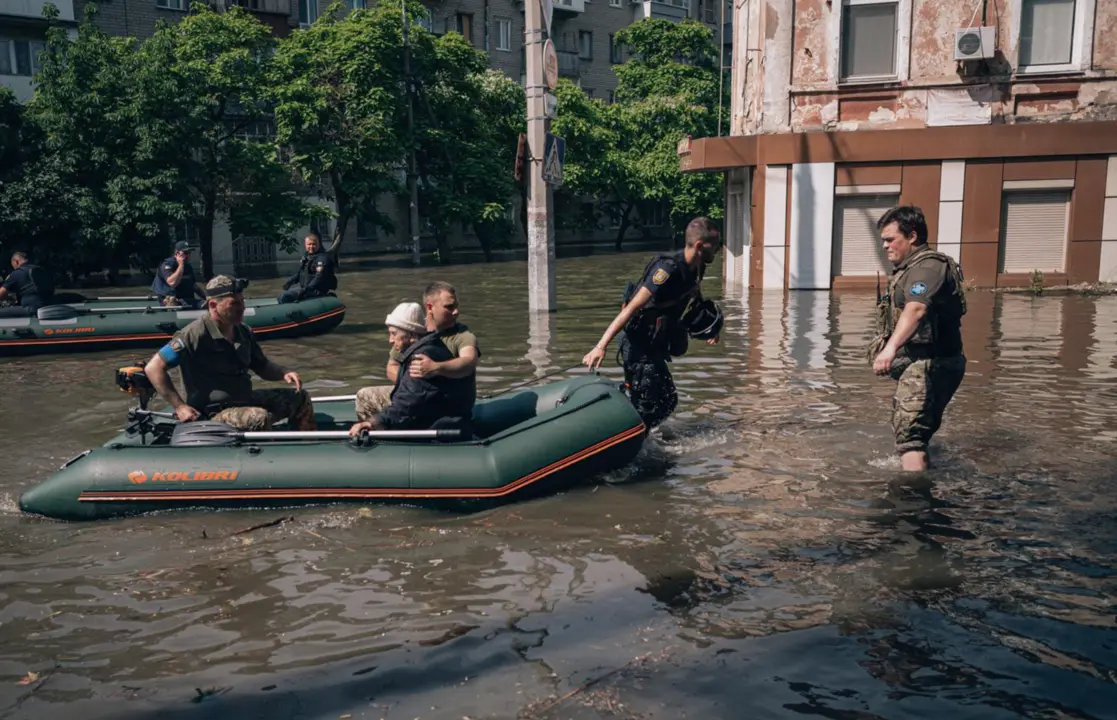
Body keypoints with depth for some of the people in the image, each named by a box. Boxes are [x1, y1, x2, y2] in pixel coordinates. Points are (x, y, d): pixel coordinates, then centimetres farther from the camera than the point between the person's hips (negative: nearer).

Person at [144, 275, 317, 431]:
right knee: (260, 418, -35)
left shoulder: (243, 332, 4)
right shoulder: (196, 334, -19)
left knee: (299, 398, 6)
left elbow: (262, 366, 16)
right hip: (213, 413, -8)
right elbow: (153, 368, -18)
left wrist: (284, 373, -6)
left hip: (245, 400, 8)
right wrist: (179, 406, -20)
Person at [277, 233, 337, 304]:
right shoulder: (306, 256, 14)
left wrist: (305, 289, -30)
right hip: (305, 288, 10)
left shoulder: (323, 258, -16)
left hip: (316, 291, -10)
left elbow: (319, 278, -26)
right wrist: (290, 281, 6)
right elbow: (299, 272, 23)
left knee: (284, 296, -23)